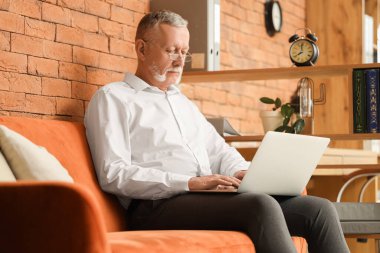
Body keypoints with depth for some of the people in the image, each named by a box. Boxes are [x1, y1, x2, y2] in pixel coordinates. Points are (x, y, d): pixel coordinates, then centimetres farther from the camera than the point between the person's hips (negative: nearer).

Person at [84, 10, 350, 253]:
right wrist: (190, 183, -17)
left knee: (319, 209, -11)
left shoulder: (183, 102, 30)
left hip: (209, 198, 8)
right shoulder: (112, 98, 4)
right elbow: (113, 174, -8)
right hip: (157, 205, -7)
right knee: (262, 206, -33)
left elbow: (219, 151, 29)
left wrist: (242, 172, 2)